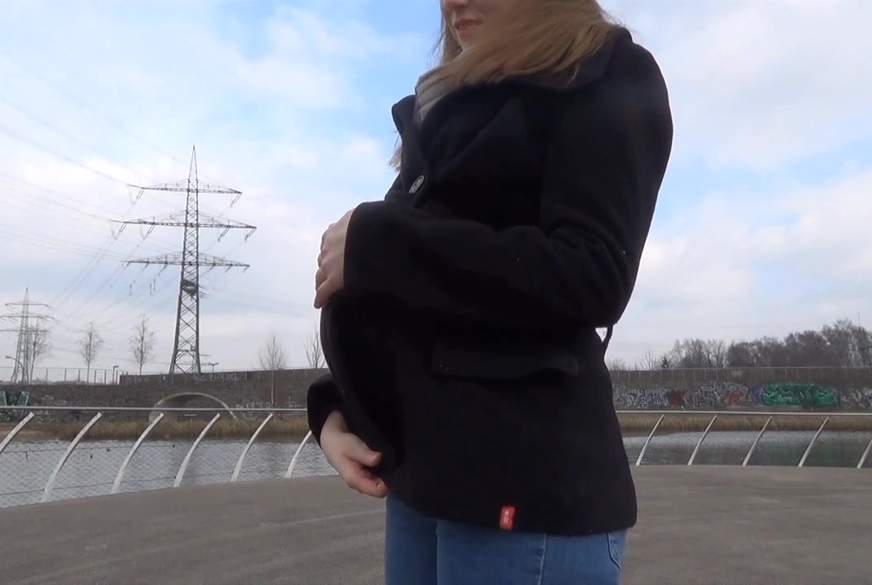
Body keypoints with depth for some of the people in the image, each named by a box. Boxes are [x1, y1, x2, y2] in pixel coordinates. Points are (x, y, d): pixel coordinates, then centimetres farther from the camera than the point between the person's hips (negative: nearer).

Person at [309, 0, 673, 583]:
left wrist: (373, 245, -12)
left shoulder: (611, 80, 1)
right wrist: (338, 410, 1)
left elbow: (589, 278, -15)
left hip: (529, 479, -7)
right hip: (421, 465, 7)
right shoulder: (455, 117, 22)